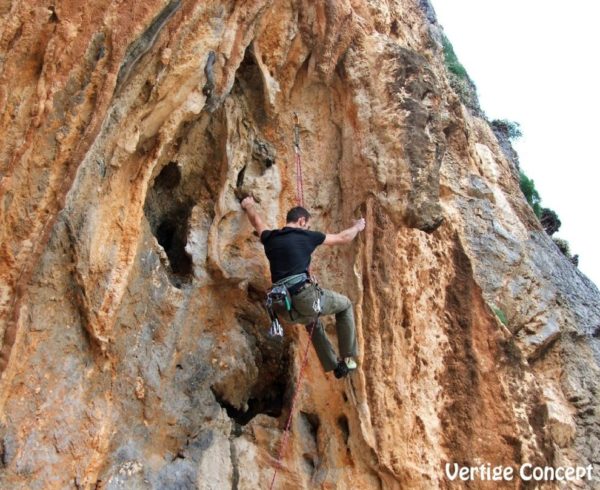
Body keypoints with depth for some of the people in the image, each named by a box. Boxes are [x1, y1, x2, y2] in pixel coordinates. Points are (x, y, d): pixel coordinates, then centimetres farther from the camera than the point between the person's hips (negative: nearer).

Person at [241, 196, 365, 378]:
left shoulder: (270, 238, 15)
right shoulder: (306, 236, 4)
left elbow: (256, 220, 38)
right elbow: (343, 238, 16)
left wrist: (249, 205, 60)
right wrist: (358, 226, 37)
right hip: (305, 295, -6)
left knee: (313, 322, 37)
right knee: (345, 305, 21)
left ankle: (334, 366, 36)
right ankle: (348, 358, 19)